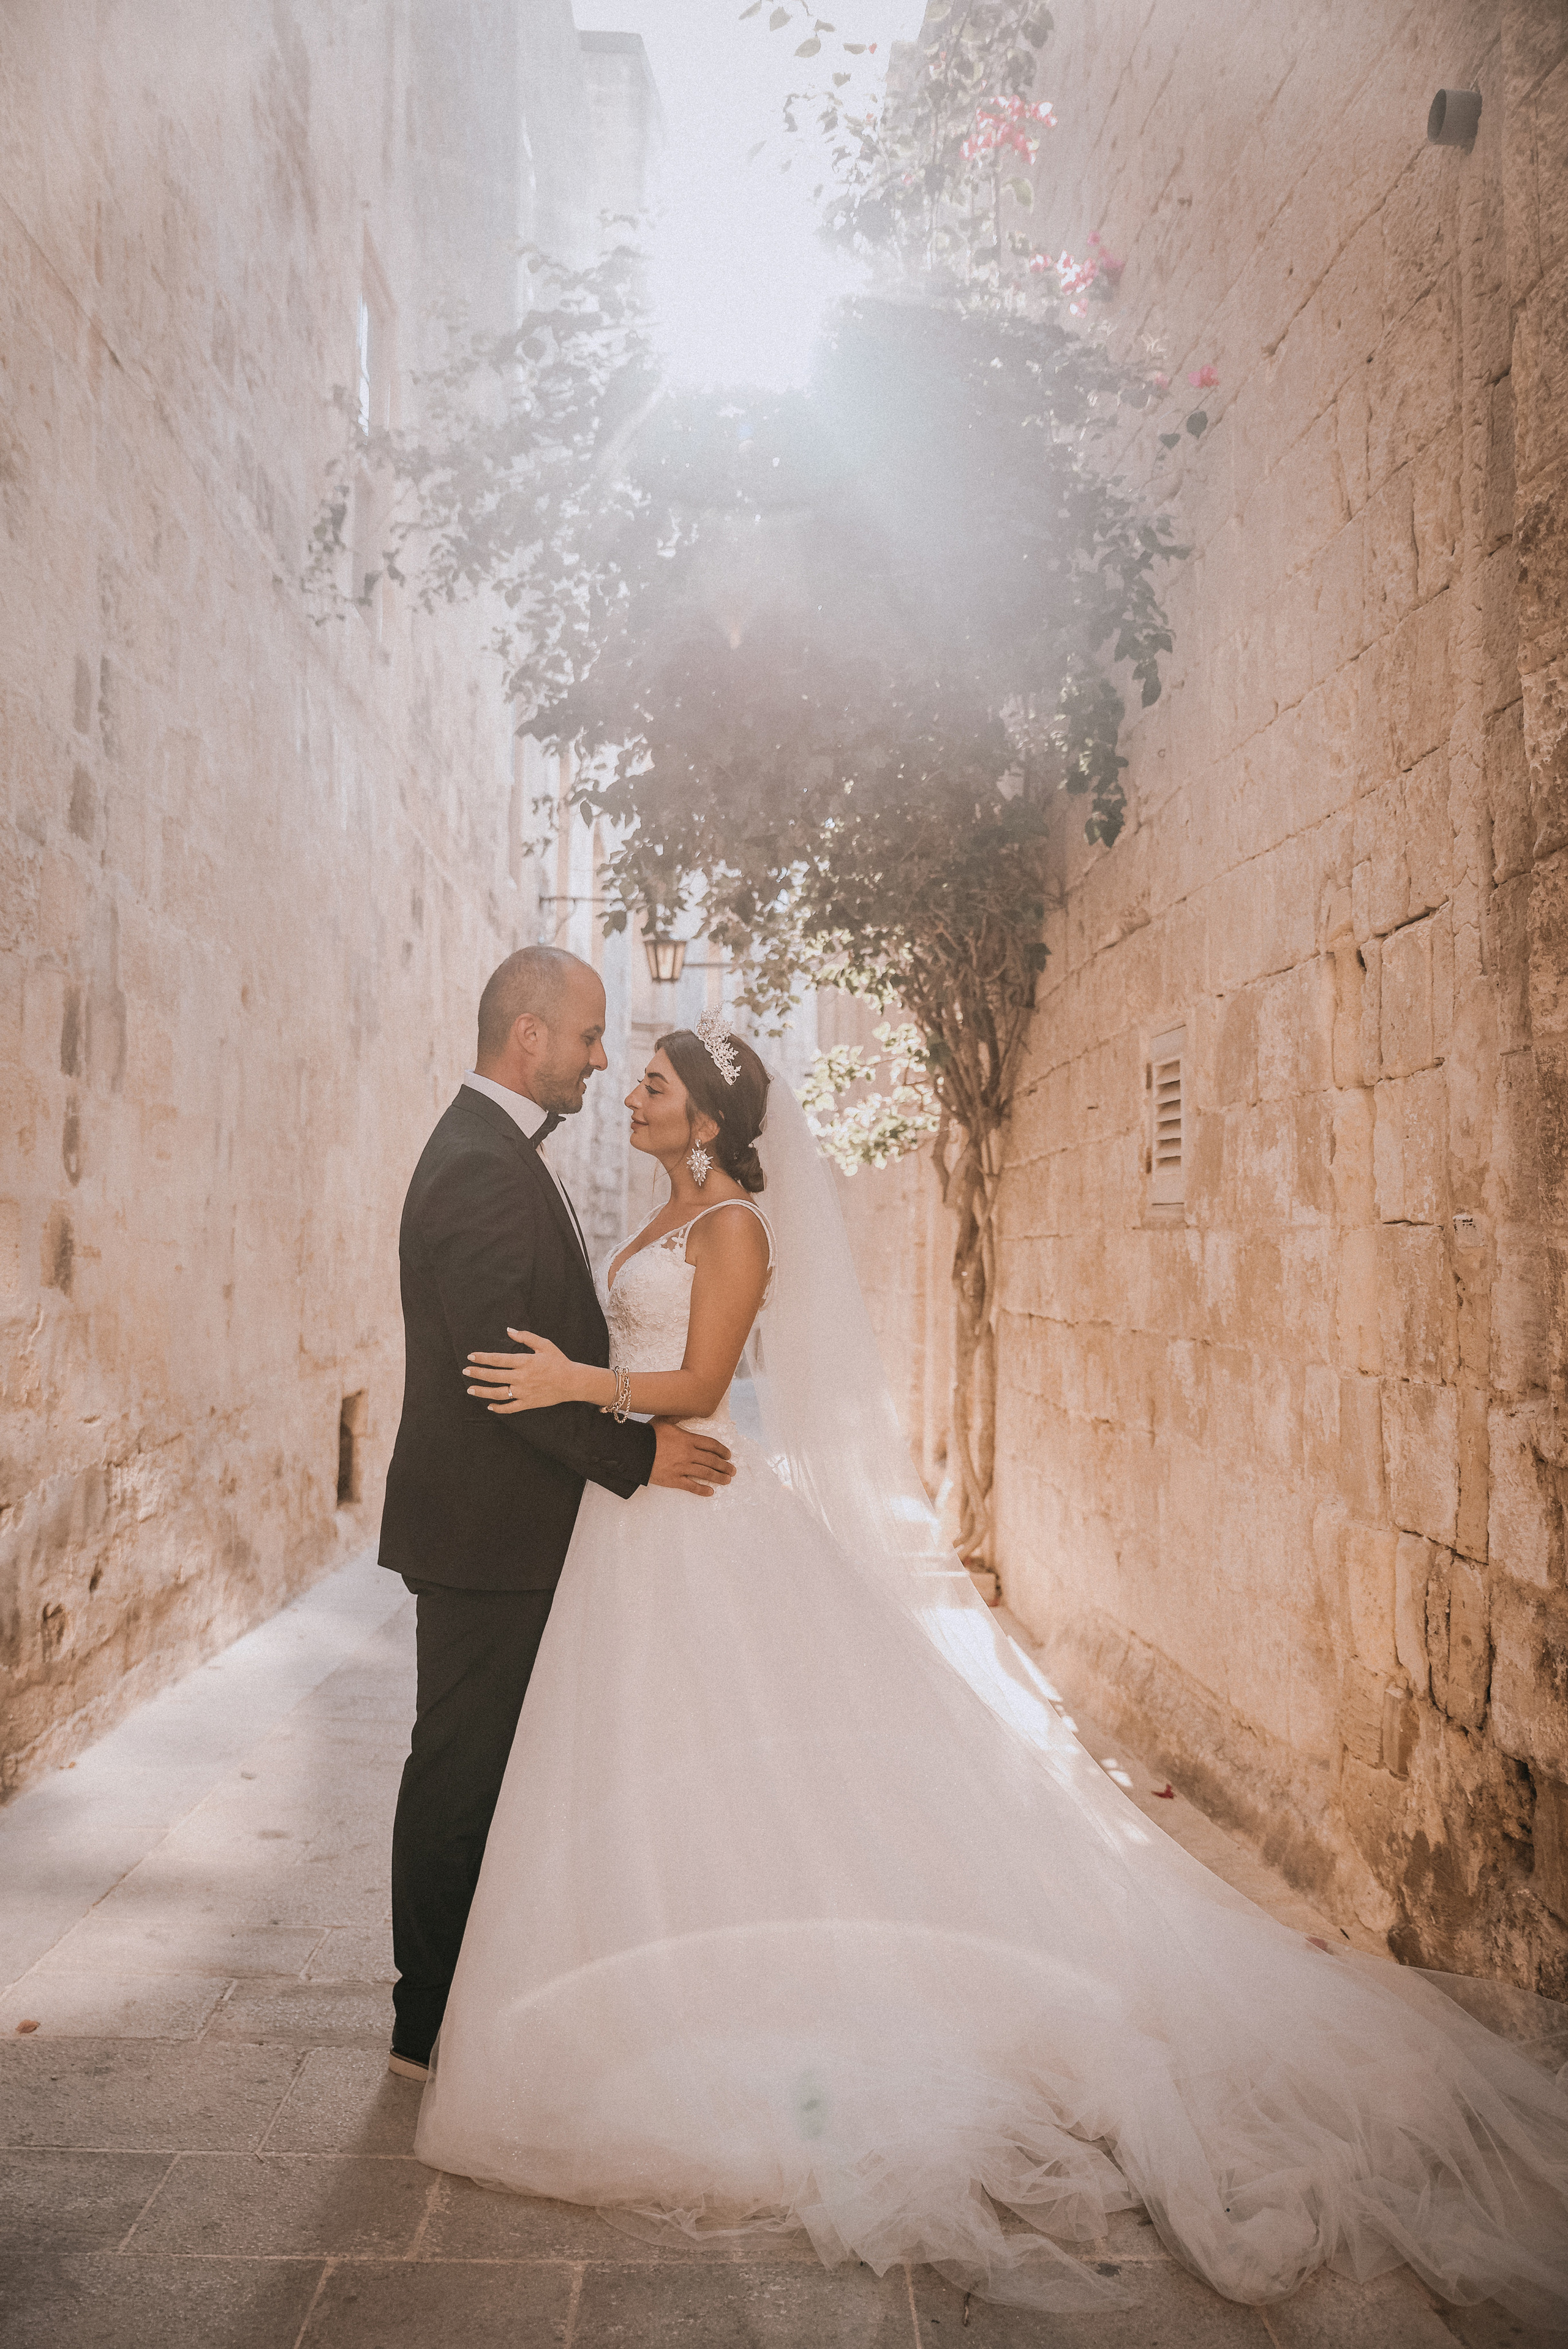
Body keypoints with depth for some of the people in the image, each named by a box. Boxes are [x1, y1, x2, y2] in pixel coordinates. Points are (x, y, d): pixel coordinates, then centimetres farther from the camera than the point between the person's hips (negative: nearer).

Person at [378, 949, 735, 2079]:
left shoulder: (500, 1151, 14)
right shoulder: (481, 1165, -20)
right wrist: (636, 1453, -19)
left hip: (506, 1528, 10)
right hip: (486, 1531, -10)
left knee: (484, 1771, 18)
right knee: (461, 1771, 3)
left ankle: (457, 2004, 32)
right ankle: (433, 2026, 18)